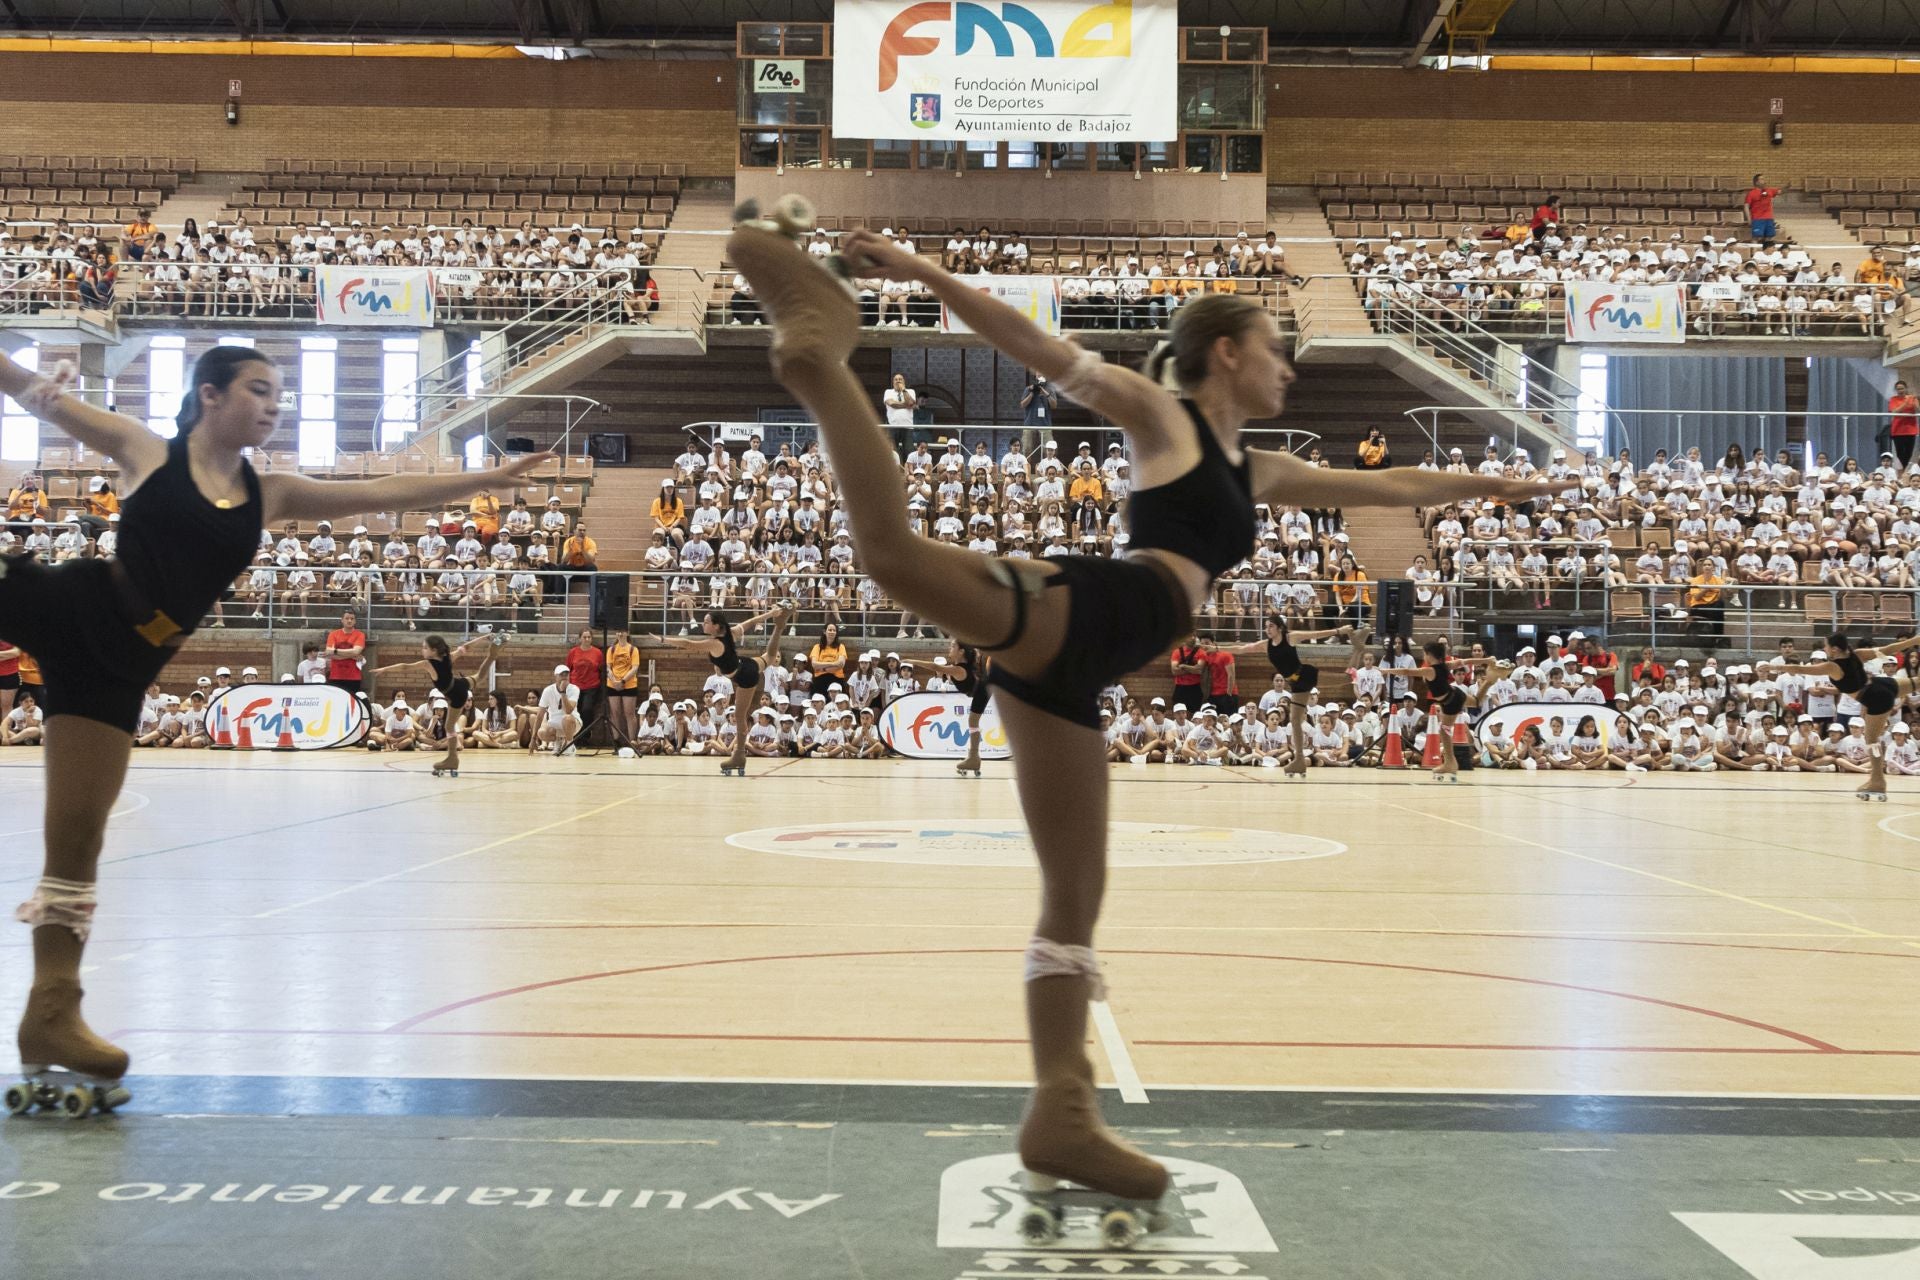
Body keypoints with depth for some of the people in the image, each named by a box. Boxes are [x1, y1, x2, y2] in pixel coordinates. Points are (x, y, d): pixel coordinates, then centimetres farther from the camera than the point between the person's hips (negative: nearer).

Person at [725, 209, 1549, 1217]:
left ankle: (1061, 1116, 2)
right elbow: (1033, 344, 4)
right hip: (1077, 612, -7)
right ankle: (820, 350, -22)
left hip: (1070, 671, 7)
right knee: (895, 549, -35)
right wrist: (923, 273, -5)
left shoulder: (1256, 473, 33)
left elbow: (1382, 486, 45)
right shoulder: (1159, 414, 14)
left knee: (1074, 896, 1)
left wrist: (1482, 484, 52)